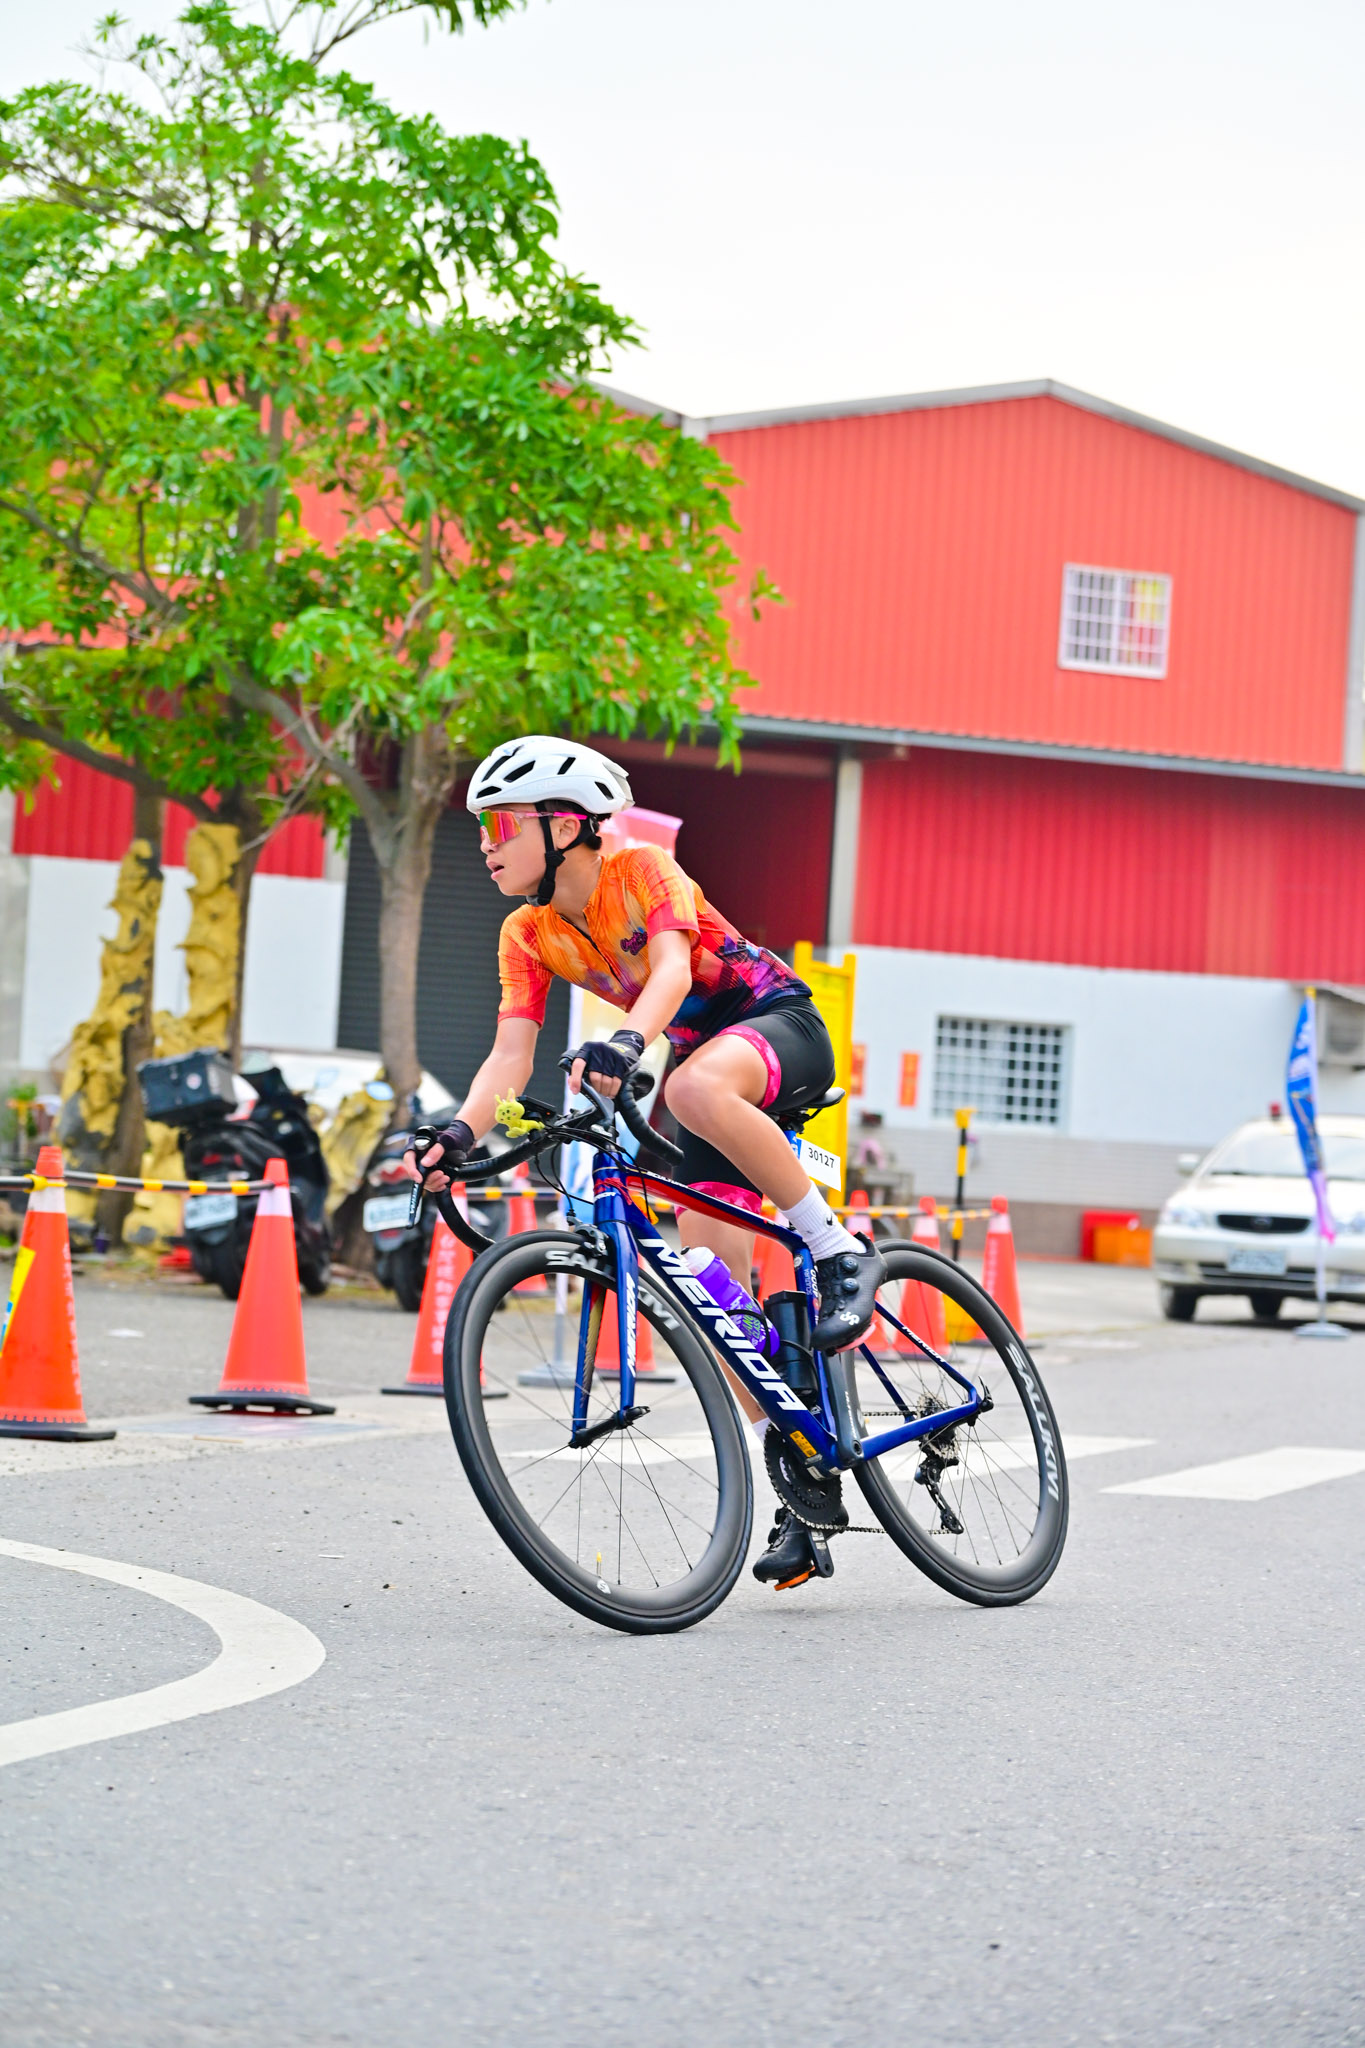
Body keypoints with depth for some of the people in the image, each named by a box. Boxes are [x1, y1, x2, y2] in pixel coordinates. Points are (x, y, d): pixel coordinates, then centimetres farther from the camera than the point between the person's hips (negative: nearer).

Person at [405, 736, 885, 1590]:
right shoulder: (529, 936, -2)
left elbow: (672, 968, -35)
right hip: (703, 1053, 7)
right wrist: (461, 1134, -30)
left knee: (696, 1088, -42)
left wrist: (627, 1041, -55)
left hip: (781, 1025, -7)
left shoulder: (642, 870, -18)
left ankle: (841, 1250, -27)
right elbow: (512, 1050, -12)